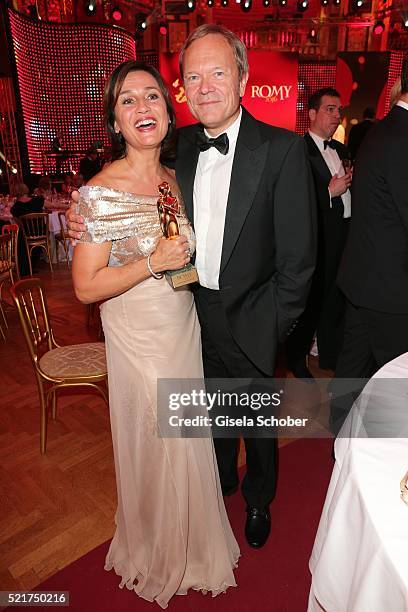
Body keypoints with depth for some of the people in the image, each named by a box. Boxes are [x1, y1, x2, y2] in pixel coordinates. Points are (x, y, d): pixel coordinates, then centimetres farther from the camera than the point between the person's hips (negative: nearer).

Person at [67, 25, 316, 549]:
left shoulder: (282, 149, -15)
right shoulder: (181, 144, 0)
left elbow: (298, 256, -15)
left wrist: (268, 325, -15)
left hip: (251, 318, -4)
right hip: (197, 313, 4)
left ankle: (258, 498, 48)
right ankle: (221, 477, 55)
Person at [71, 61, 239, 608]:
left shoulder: (175, 179, 3)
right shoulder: (101, 191, -17)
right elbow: (86, 286, -18)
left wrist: (190, 263, 1)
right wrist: (154, 262, -24)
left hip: (186, 330, 7)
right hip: (139, 341, -6)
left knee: (188, 438, 22)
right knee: (156, 445, 12)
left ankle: (191, 537, 52)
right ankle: (158, 550, 44)